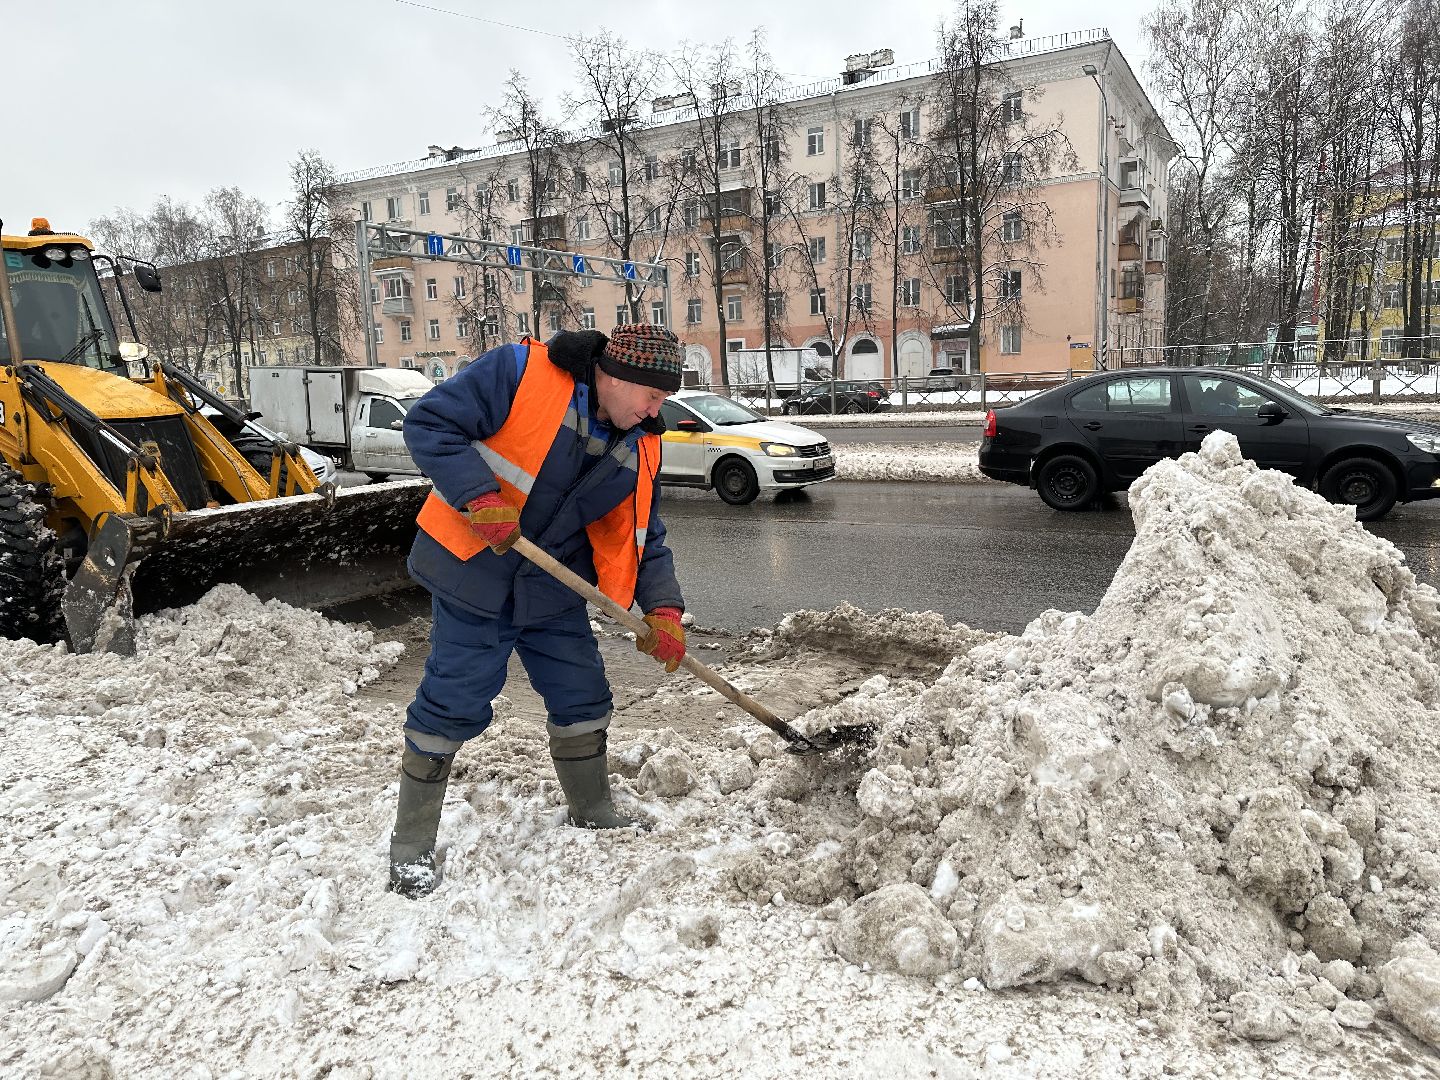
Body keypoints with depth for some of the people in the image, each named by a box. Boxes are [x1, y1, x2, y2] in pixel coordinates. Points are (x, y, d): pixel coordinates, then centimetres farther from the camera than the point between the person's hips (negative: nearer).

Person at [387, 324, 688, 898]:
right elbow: (429, 424, -18)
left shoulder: (639, 448, 0)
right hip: (470, 571, -6)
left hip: (552, 591, 6)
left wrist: (663, 609, -5)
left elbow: (643, 536, 7)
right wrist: (479, 497, -29)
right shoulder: (518, 372, -19)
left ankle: (593, 811, 34)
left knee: (583, 697, 11)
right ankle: (411, 845, 17)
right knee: (453, 704, -2)